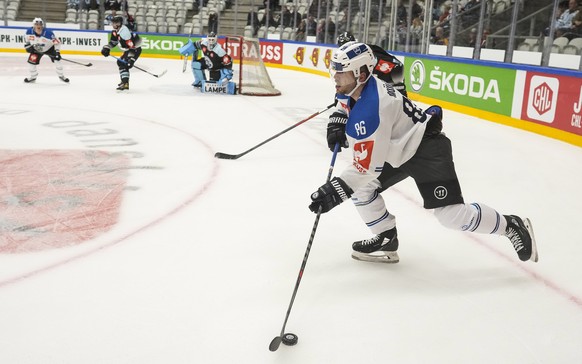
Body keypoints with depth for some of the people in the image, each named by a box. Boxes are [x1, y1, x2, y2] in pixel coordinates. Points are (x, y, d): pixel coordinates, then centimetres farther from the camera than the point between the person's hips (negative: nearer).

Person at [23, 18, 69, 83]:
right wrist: (27, 45, -8)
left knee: (56, 60, -13)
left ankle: (61, 76, 7)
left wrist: (57, 52, -30)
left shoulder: (48, 33, -34)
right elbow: (27, 39, 3)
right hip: (36, 49, 2)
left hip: (49, 48, -2)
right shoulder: (29, 31, -22)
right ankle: (33, 77, 17)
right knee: (31, 61, -7)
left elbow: (57, 42, -25)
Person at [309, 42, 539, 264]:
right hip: (398, 151, 10)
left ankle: (511, 226, 9)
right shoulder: (353, 88, -5)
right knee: (359, 187, 3)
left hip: (427, 148, -10)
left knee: (452, 215, -13)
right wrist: (338, 126, 3)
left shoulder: (372, 110, -33)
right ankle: (387, 240, 17)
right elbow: (346, 105, 22)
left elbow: (368, 166, -32)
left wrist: (336, 190, -33)